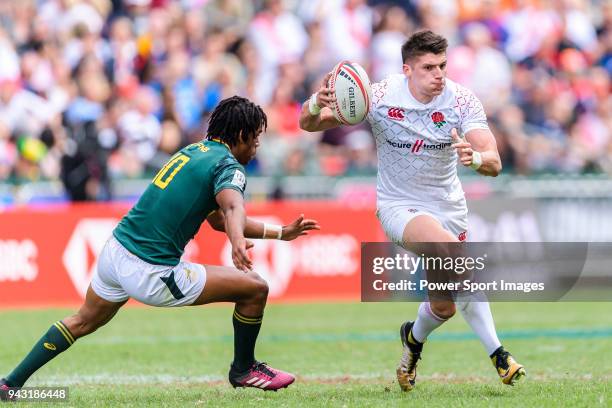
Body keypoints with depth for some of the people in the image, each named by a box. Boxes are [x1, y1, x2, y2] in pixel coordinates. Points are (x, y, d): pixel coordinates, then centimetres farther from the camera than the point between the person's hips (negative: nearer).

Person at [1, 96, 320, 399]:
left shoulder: (193, 151, 18)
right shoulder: (228, 166, -9)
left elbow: (219, 219, 28)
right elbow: (232, 208, -33)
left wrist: (281, 233, 29)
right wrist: (238, 243, -54)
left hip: (115, 251, 8)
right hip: (151, 273, -8)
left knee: (83, 322, 30)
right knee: (255, 288, 0)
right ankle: (244, 369, 22)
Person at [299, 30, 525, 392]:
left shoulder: (462, 100, -16)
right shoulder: (379, 97, -19)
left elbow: (494, 163, -24)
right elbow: (309, 125, -13)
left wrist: (475, 157, -48)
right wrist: (317, 104, -36)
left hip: (448, 203, 3)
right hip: (399, 205, -3)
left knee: (444, 304, 6)